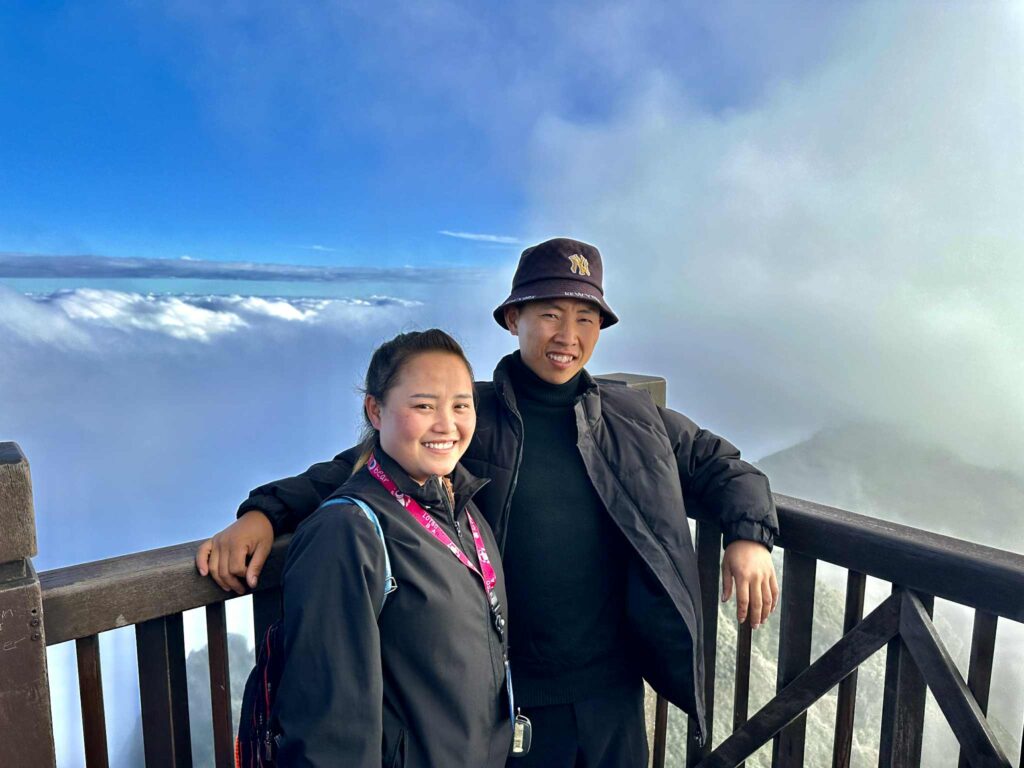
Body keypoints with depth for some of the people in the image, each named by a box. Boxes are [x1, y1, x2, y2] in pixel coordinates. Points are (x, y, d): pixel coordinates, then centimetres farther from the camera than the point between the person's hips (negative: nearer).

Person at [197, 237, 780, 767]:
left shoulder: (637, 417, 1)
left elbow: (721, 467, 11)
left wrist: (749, 536, -7)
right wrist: (265, 512, -19)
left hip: (615, 687, 3)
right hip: (510, 695, -2)